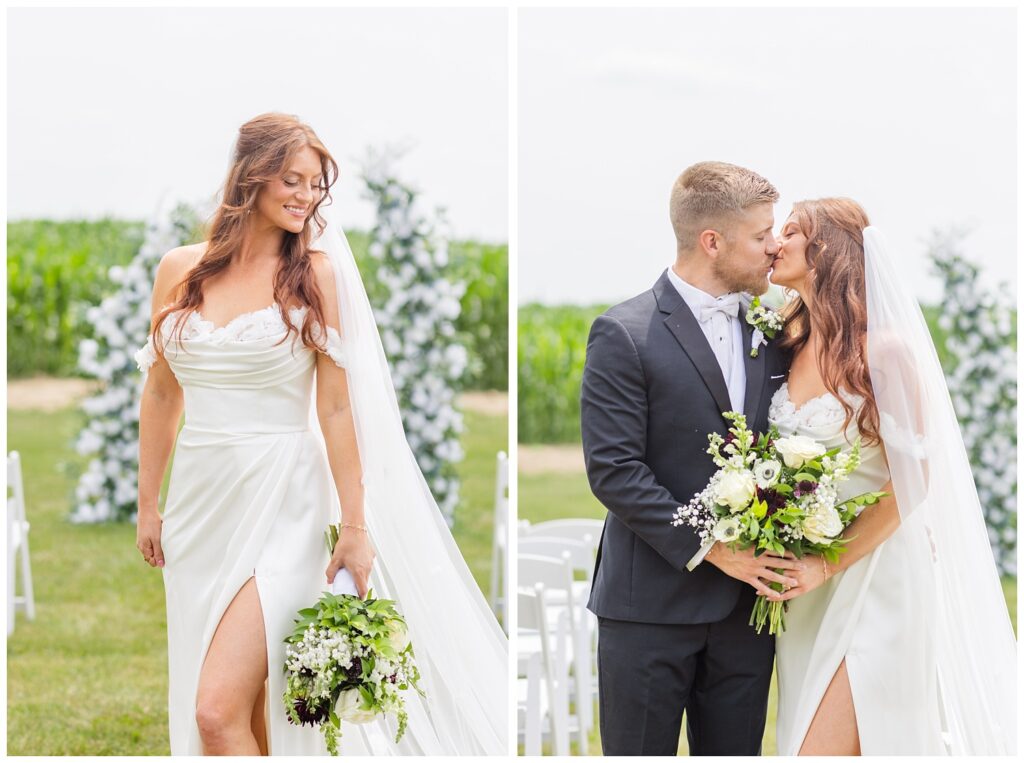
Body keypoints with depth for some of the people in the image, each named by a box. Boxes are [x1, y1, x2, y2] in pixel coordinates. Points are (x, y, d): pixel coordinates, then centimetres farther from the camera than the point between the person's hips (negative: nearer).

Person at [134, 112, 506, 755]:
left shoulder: (314, 273, -4)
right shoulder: (180, 270, 6)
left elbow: (335, 406, -7)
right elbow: (162, 393, 14)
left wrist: (355, 526, -9)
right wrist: (148, 504, 16)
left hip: (279, 507, -4)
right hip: (200, 502, 4)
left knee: (219, 712, -13)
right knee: (245, 710, 11)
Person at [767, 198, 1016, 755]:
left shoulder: (885, 348, -13)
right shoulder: (791, 344, 8)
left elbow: (910, 481, -13)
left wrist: (828, 566, -16)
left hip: (873, 573, -7)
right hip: (804, 582, 7)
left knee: (826, 749, -12)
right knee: (801, 739, 9)